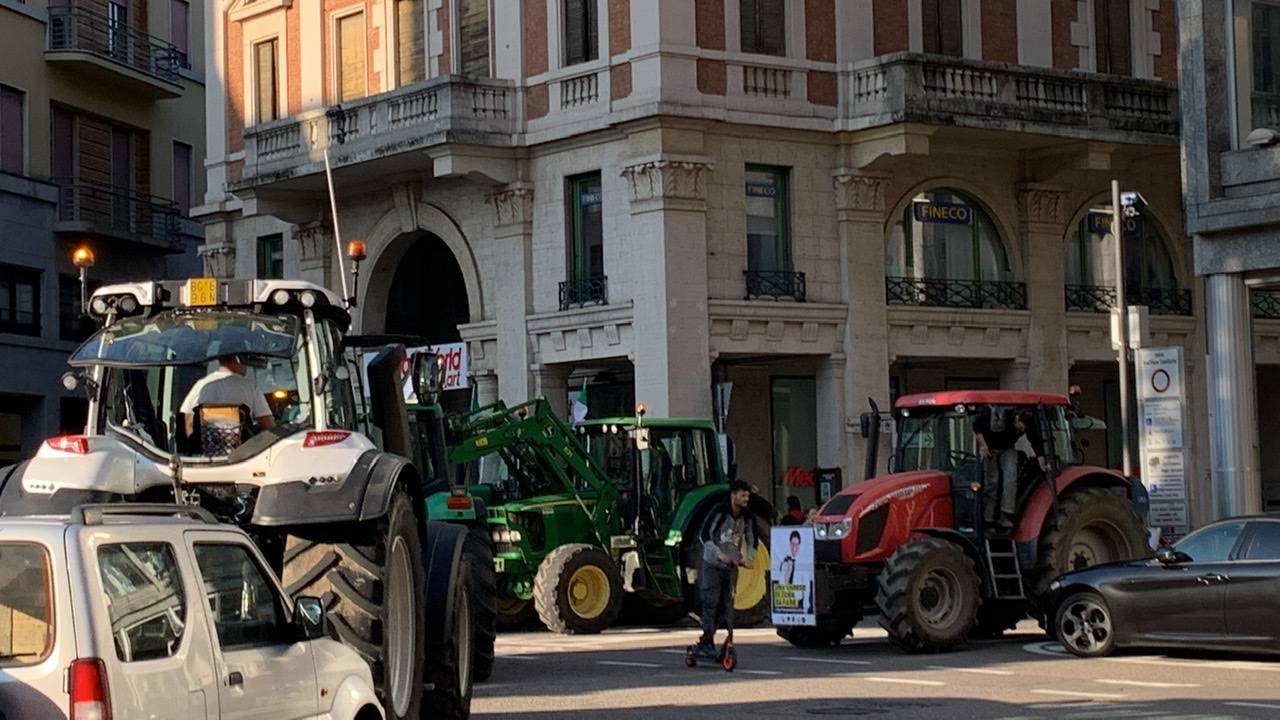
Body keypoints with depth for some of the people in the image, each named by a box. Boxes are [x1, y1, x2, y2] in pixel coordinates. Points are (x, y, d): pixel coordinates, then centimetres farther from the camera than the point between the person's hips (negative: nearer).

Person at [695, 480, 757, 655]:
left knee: (726, 605, 3)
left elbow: (752, 540, 9)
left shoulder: (748, 517, 0)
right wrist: (719, 554, -25)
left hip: (732, 566, 5)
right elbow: (705, 535, -15)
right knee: (711, 603, -10)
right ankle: (707, 642, -6)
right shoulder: (719, 512, -14)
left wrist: (748, 558, -9)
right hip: (713, 564, -5)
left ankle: (706, 641, 13)